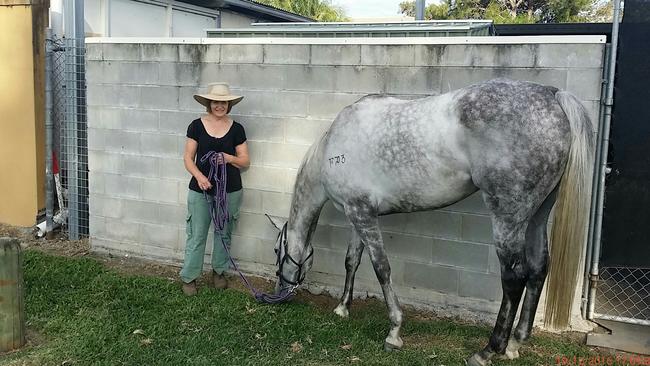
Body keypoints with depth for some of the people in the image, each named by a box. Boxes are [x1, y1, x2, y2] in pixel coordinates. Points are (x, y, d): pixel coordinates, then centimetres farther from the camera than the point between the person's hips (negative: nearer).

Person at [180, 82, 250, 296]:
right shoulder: (197, 126, -2)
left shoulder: (236, 129, 0)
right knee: (196, 235, 2)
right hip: (200, 190, -1)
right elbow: (188, 157, -1)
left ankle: (219, 272, 31)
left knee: (224, 233, 14)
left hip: (230, 190, 2)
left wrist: (230, 158, -17)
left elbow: (245, 161, 3)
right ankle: (189, 277, 14)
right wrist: (199, 176, -18)